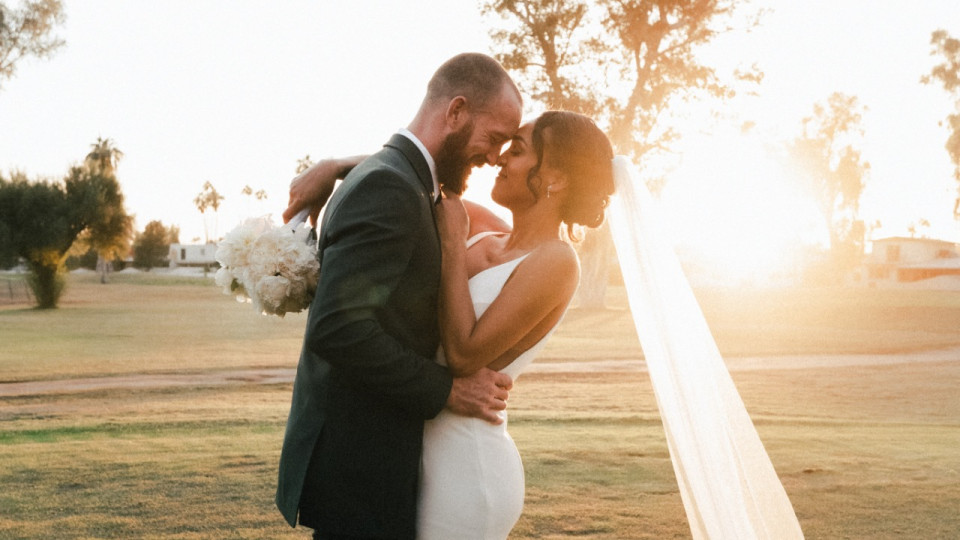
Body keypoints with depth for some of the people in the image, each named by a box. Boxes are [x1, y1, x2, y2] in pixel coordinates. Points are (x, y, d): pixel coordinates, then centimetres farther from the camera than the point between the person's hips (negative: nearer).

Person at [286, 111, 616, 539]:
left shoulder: (555, 262, -14)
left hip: (465, 468, -8)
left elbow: (464, 355, -20)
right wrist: (330, 167, -1)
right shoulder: (483, 231, 7)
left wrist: (452, 244, -14)